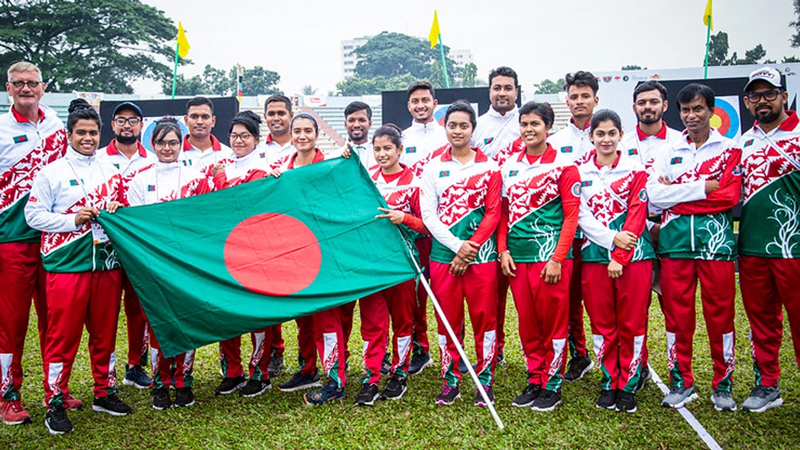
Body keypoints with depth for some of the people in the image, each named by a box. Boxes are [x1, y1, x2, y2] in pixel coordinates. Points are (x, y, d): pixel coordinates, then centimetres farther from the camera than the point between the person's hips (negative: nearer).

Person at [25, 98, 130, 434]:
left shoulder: (111, 172, 13)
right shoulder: (52, 172, 0)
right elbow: (33, 215, -5)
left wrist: (116, 211, 0)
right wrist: (73, 220, -15)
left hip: (107, 264, 4)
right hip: (67, 265, -4)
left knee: (105, 331, 11)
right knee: (63, 335, 0)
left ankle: (104, 393, 25)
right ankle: (55, 403, 11)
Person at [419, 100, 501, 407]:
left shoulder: (489, 167, 5)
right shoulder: (433, 168, 7)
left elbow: (493, 213, 0)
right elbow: (428, 214, 1)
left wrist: (471, 248, -9)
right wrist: (457, 246, -9)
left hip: (481, 254, -1)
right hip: (443, 254, 1)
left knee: (484, 317, 3)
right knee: (447, 320, 7)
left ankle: (485, 381, 16)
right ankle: (450, 382, 19)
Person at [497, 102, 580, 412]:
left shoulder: (563, 166, -3)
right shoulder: (509, 167, 11)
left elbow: (571, 215, -6)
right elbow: (503, 212, 13)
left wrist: (557, 258, -12)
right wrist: (503, 250, 2)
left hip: (549, 256, -5)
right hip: (517, 257, 5)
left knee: (553, 322, 3)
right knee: (527, 322, 11)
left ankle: (552, 386, 16)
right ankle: (534, 380, 25)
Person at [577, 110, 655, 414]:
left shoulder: (635, 170, 2)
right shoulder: (580, 172, 7)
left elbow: (637, 216, -4)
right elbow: (582, 216, -1)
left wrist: (620, 258, -12)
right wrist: (611, 238, -15)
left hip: (634, 257, -1)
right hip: (594, 256, 2)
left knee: (632, 323, 3)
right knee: (602, 323, 6)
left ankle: (628, 386, 14)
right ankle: (608, 383, 19)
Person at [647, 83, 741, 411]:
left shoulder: (730, 150, 6)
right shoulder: (668, 152, 11)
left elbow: (730, 196, -8)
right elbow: (654, 194, -3)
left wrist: (676, 193, -7)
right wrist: (704, 187, -8)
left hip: (715, 239, -2)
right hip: (674, 240, 2)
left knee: (720, 314, 3)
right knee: (676, 314, 5)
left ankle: (723, 385, 17)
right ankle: (681, 383, 18)